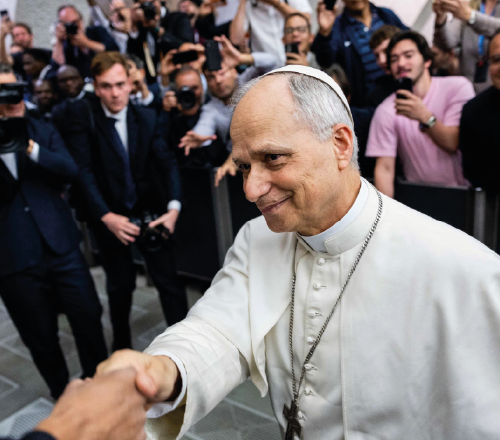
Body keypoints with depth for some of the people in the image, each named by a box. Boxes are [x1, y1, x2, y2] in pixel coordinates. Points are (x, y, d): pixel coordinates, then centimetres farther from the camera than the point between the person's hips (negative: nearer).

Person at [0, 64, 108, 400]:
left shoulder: (42, 129, 8)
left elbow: (71, 170, -7)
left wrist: (30, 147, -20)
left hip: (61, 244, 2)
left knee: (89, 318, 6)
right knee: (41, 337, 11)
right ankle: (63, 394, 35)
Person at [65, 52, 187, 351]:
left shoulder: (147, 117, -3)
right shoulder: (82, 115, -11)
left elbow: (167, 163, -7)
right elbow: (83, 170, -15)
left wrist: (173, 207, -22)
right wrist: (106, 216, -26)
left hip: (149, 211, 2)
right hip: (108, 216, -1)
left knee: (169, 279, 1)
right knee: (120, 285, 12)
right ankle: (122, 346, 35)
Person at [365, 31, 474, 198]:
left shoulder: (458, 86, -4)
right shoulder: (385, 111, -6)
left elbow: (453, 144, -12)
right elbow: (384, 168, -10)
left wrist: (425, 117, -29)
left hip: (464, 190, 0)